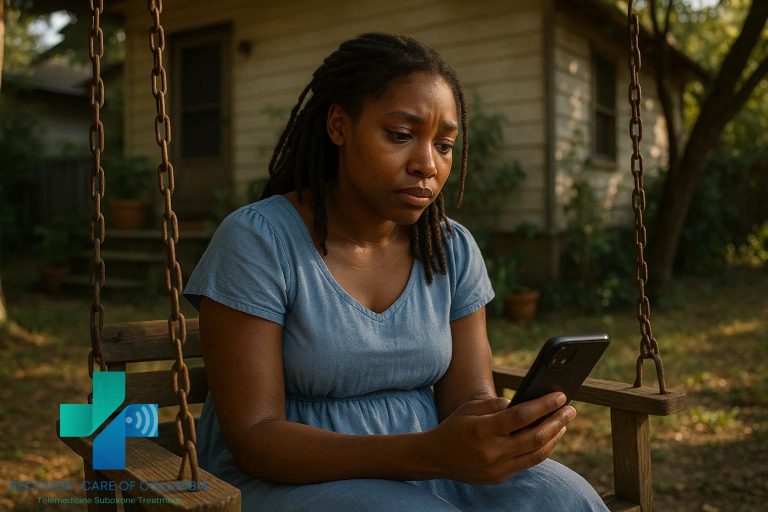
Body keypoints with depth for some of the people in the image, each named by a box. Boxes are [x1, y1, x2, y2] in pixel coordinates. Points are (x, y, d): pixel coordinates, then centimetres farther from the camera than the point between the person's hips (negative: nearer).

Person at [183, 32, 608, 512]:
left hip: (421, 470, 5)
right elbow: (253, 439, -18)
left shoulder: (453, 249, 0)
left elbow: (469, 396, -1)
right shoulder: (258, 240, -15)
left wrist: (502, 430, -26)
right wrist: (431, 452, -31)